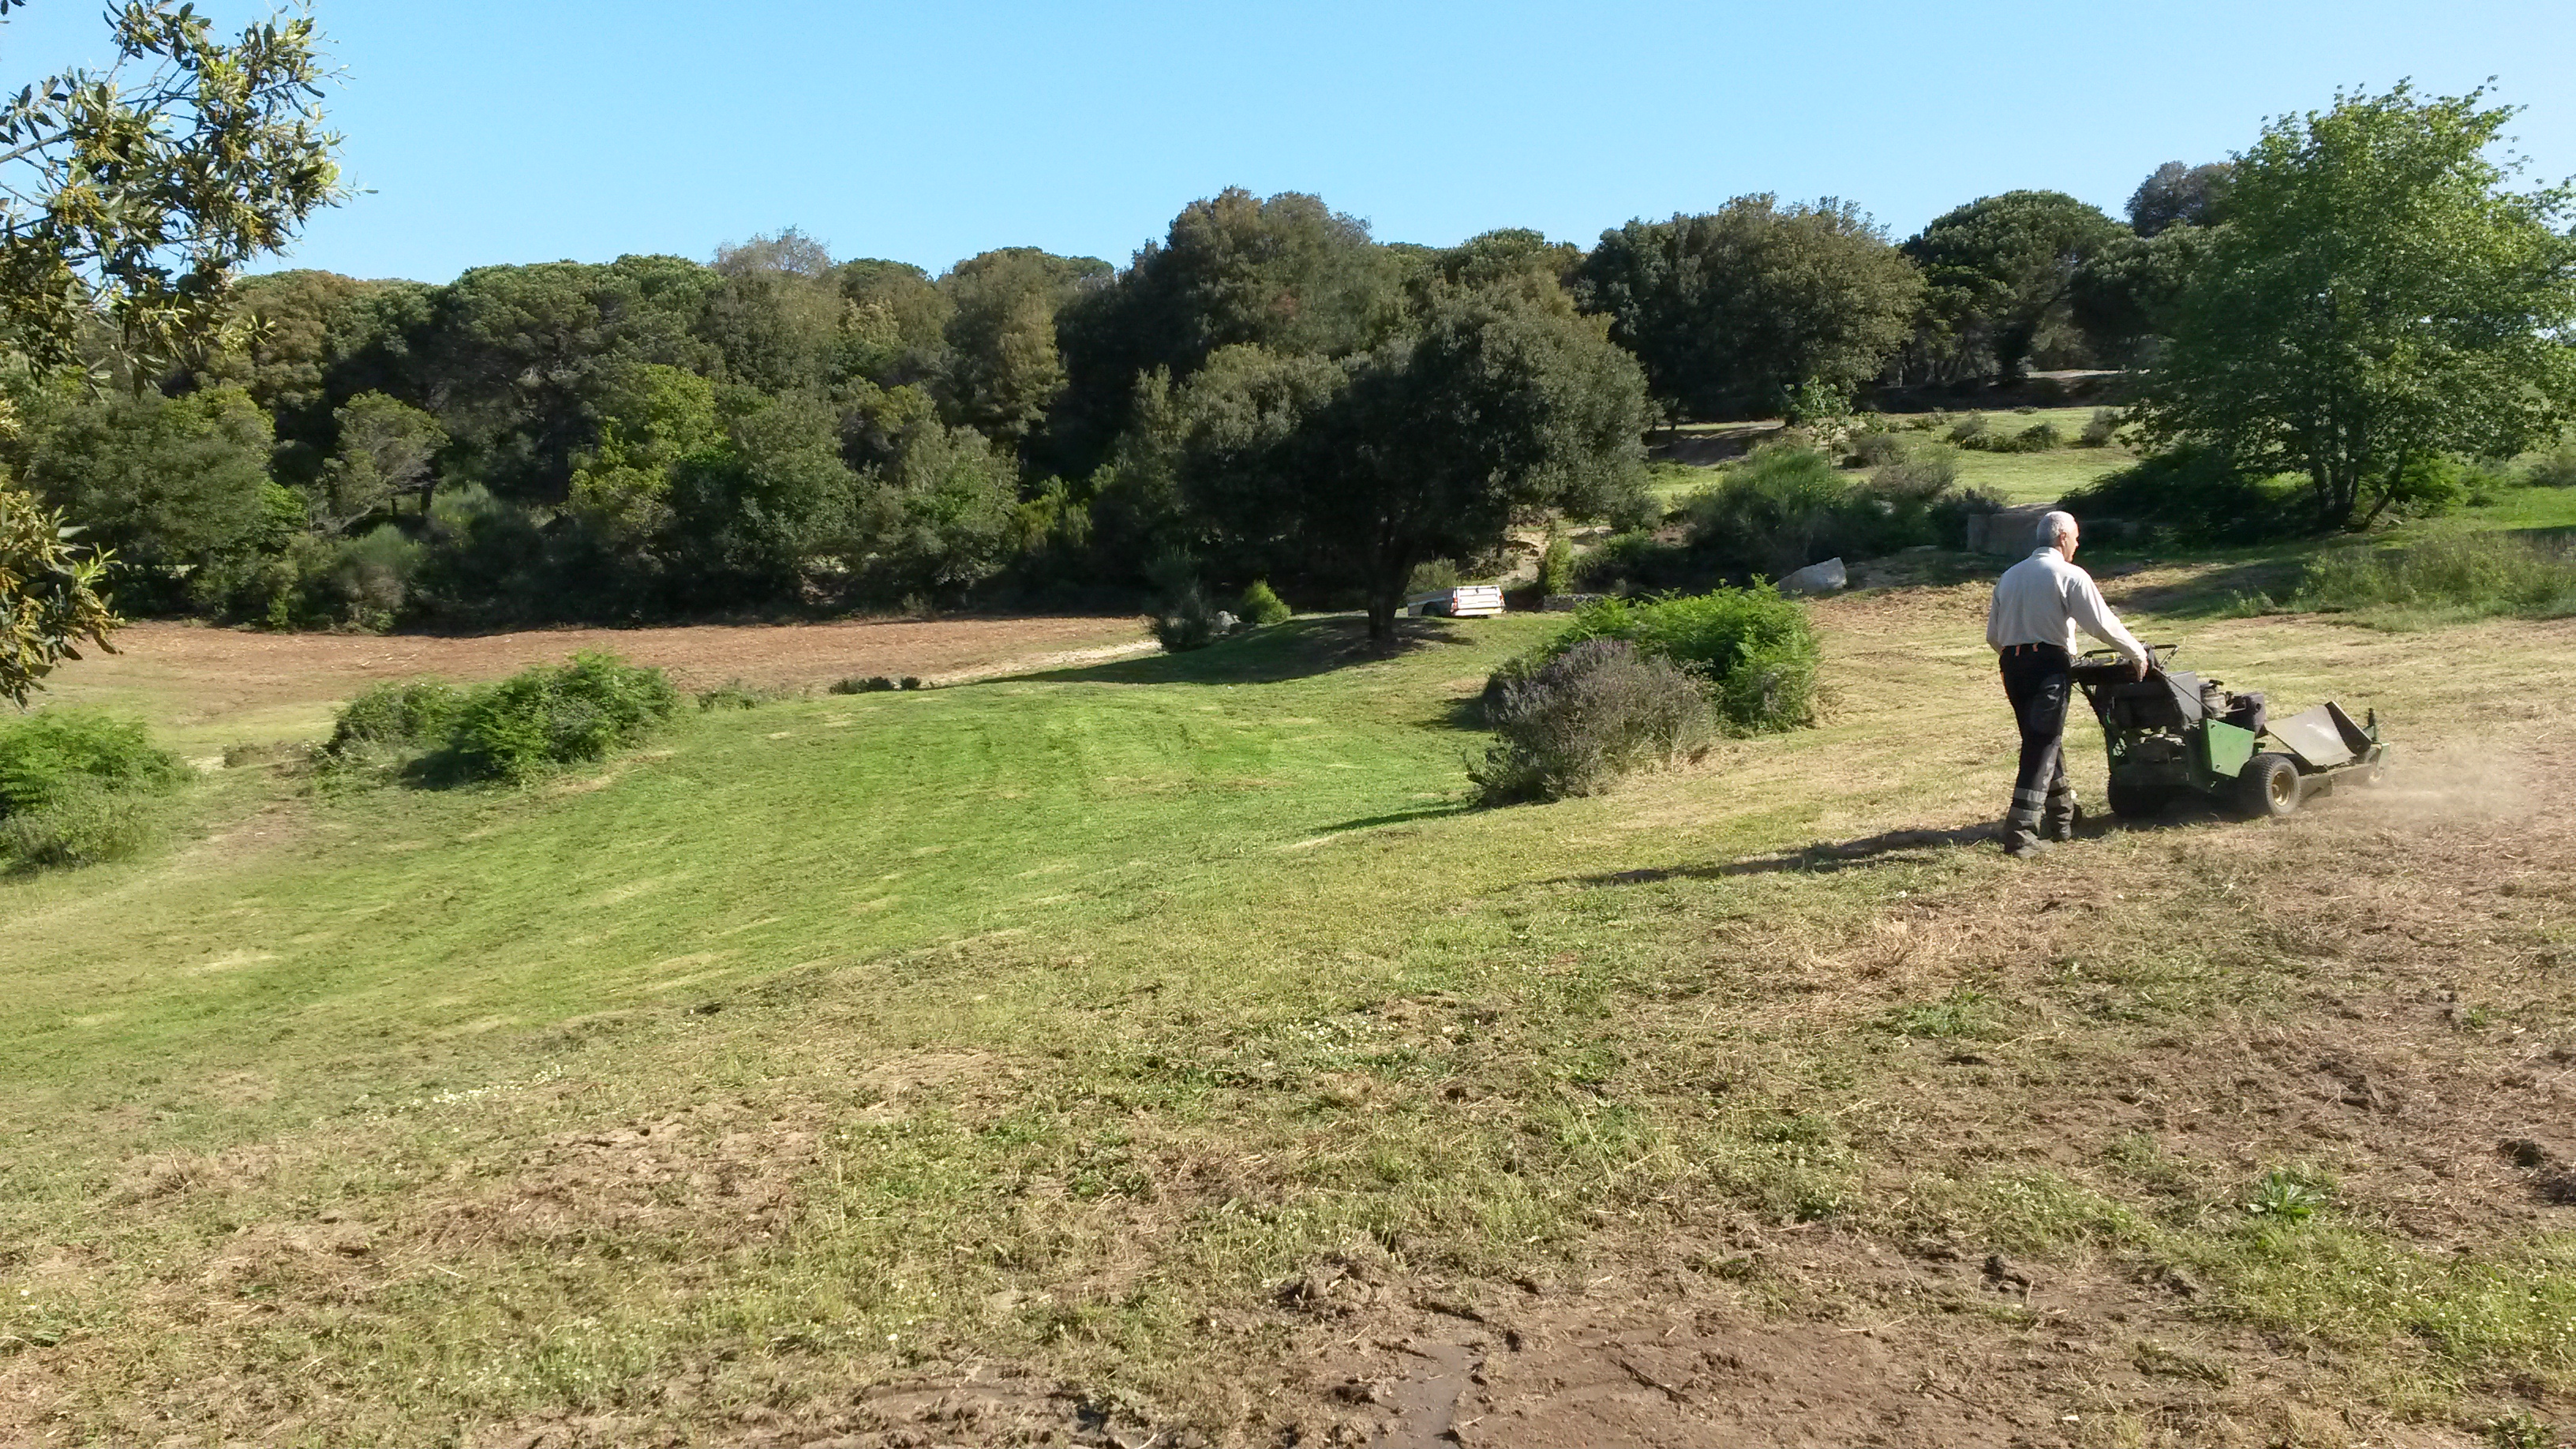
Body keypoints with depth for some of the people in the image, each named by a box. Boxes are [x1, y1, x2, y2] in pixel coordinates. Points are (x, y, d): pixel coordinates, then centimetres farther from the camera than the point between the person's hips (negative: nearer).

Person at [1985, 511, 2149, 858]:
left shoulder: (2009, 576, 17)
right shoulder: (2069, 575, -3)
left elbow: (1993, 634, 18)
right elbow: (2102, 624, -9)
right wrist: (2137, 654, 3)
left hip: (2011, 663, 7)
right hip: (2049, 664, -7)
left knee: (2045, 741, 19)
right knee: (2042, 747, -7)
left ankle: (2062, 819, 29)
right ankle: (2021, 833, -14)